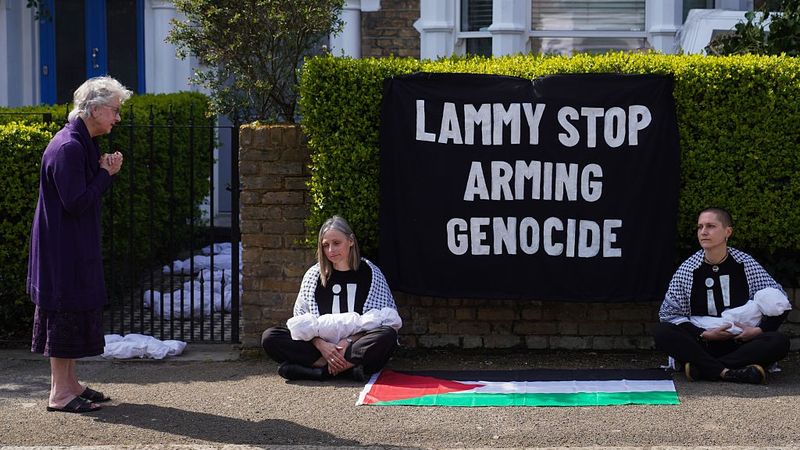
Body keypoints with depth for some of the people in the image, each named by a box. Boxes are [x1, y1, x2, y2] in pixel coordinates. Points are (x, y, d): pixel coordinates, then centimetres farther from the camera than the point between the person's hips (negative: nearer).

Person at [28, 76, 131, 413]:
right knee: (65, 311, -5)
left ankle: (70, 383, 23)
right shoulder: (68, 147, -20)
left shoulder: (81, 144, 13)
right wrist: (106, 174, -14)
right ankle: (60, 393, 1)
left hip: (76, 246, 10)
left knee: (76, 310, 14)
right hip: (63, 248, -10)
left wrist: (104, 172, 2)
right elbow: (76, 202, -23)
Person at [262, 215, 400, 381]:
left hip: (357, 344, -2)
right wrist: (321, 344, -15)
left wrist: (349, 341, -15)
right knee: (269, 337, -20)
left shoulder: (370, 273, 6)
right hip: (321, 347, 2)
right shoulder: (313, 275, 11)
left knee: (388, 335, -34)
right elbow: (301, 318, 5)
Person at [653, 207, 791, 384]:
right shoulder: (688, 269, 0)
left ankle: (702, 368, -32)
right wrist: (703, 334, -16)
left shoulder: (746, 264, 1)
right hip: (701, 345, 0)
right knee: (661, 332, -26)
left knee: (779, 342, -28)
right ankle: (727, 372, -39)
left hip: (740, 343, 0)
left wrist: (759, 330, -13)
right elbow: (669, 312, -5)